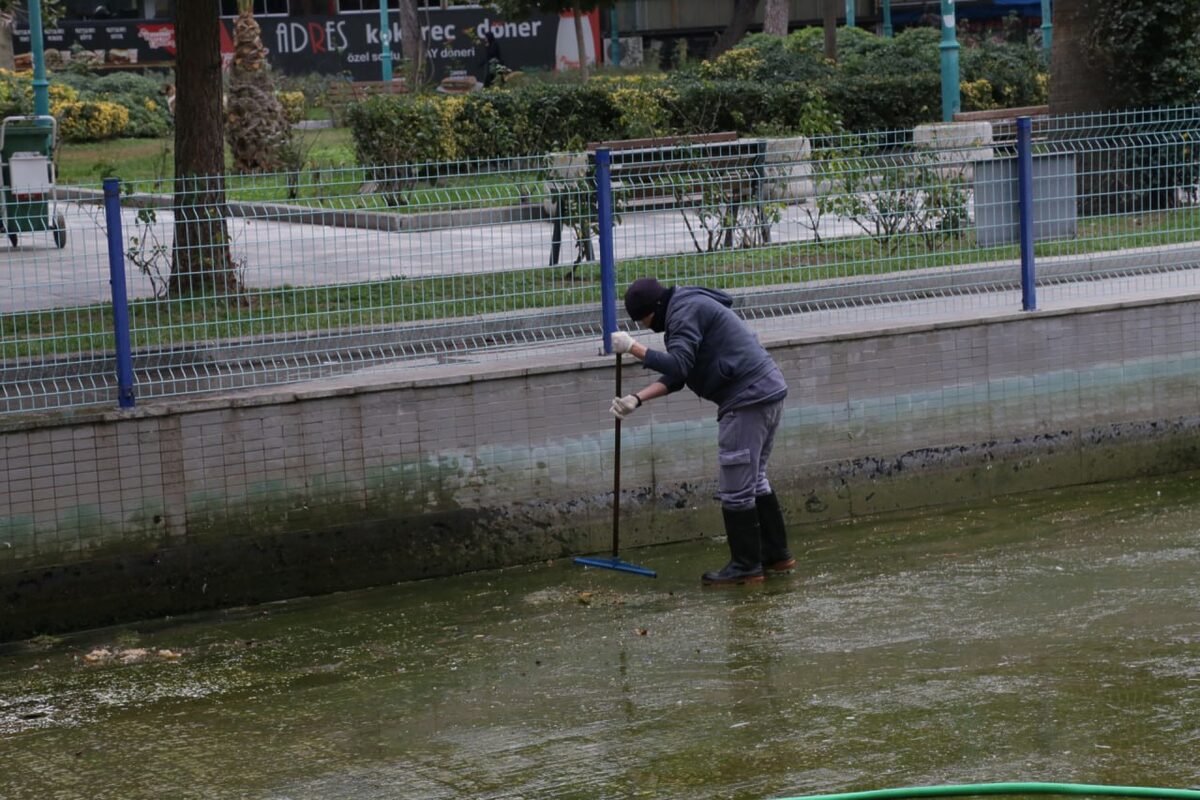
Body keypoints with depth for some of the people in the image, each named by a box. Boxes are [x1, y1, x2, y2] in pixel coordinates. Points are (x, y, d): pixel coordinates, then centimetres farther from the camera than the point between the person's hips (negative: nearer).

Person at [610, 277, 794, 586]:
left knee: (735, 487, -3)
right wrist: (637, 399, 5)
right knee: (754, 480, 20)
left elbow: (677, 365, -22)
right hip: (769, 391, 11)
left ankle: (746, 566, 2)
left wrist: (632, 347, -15)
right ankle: (776, 555, 25)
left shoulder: (686, 311, -11)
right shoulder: (690, 306, 22)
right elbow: (675, 376, 17)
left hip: (747, 400, -11)